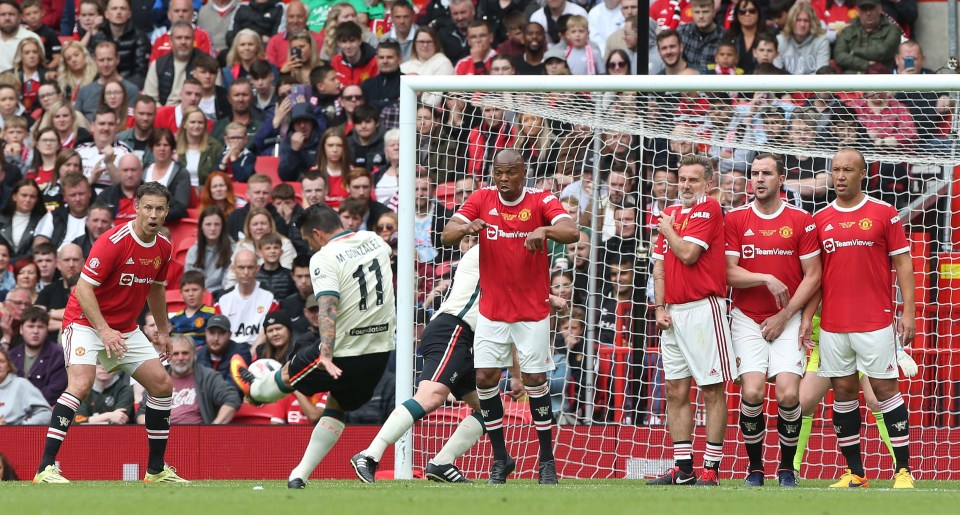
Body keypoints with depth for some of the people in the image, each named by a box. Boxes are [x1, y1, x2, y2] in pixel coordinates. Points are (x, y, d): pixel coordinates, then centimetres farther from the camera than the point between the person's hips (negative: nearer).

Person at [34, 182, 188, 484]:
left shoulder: (163, 248, 2)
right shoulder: (113, 242, -22)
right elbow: (83, 287, -24)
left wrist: (163, 331, 22)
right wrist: (104, 331, -31)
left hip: (126, 329, 8)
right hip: (85, 321, -8)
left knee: (162, 385, 3)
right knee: (81, 384, -27)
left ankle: (157, 470, 15)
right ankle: (45, 468, -29)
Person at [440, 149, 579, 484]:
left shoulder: (542, 202, -8)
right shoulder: (482, 200, -1)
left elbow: (572, 233, -23)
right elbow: (447, 236, -9)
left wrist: (544, 230, -44)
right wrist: (466, 228, -32)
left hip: (533, 311, -2)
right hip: (492, 309, 2)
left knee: (535, 380, -2)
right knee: (485, 378, -3)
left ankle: (547, 460, 9)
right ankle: (500, 458, 12)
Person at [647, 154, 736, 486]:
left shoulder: (709, 210, -6)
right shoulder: (670, 213, 16)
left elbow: (688, 253, -15)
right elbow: (660, 264, 16)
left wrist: (668, 230, 2)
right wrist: (660, 307, 6)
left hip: (703, 307, -8)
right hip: (674, 312, 8)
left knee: (712, 390, -5)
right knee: (675, 391, 7)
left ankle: (711, 469, -4)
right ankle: (683, 469, 11)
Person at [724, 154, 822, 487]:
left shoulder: (801, 221, 2)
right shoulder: (734, 220, 4)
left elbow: (812, 275, 1)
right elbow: (729, 273, -2)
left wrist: (785, 315, -6)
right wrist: (766, 279, -18)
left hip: (787, 319, -1)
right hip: (747, 319, 1)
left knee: (788, 393, -13)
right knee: (752, 391, -15)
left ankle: (787, 467, 7)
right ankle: (754, 468, 2)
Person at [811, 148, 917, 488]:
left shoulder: (884, 214, 1)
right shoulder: (820, 219, 9)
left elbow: (902, 264, 1)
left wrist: (908, 312, -6)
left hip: (875, 320, -3)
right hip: (832, 325, 3)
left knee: (885, 388, -4)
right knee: (843, 392, 4)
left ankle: (903, 470, -1)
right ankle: (854, 473, 10)